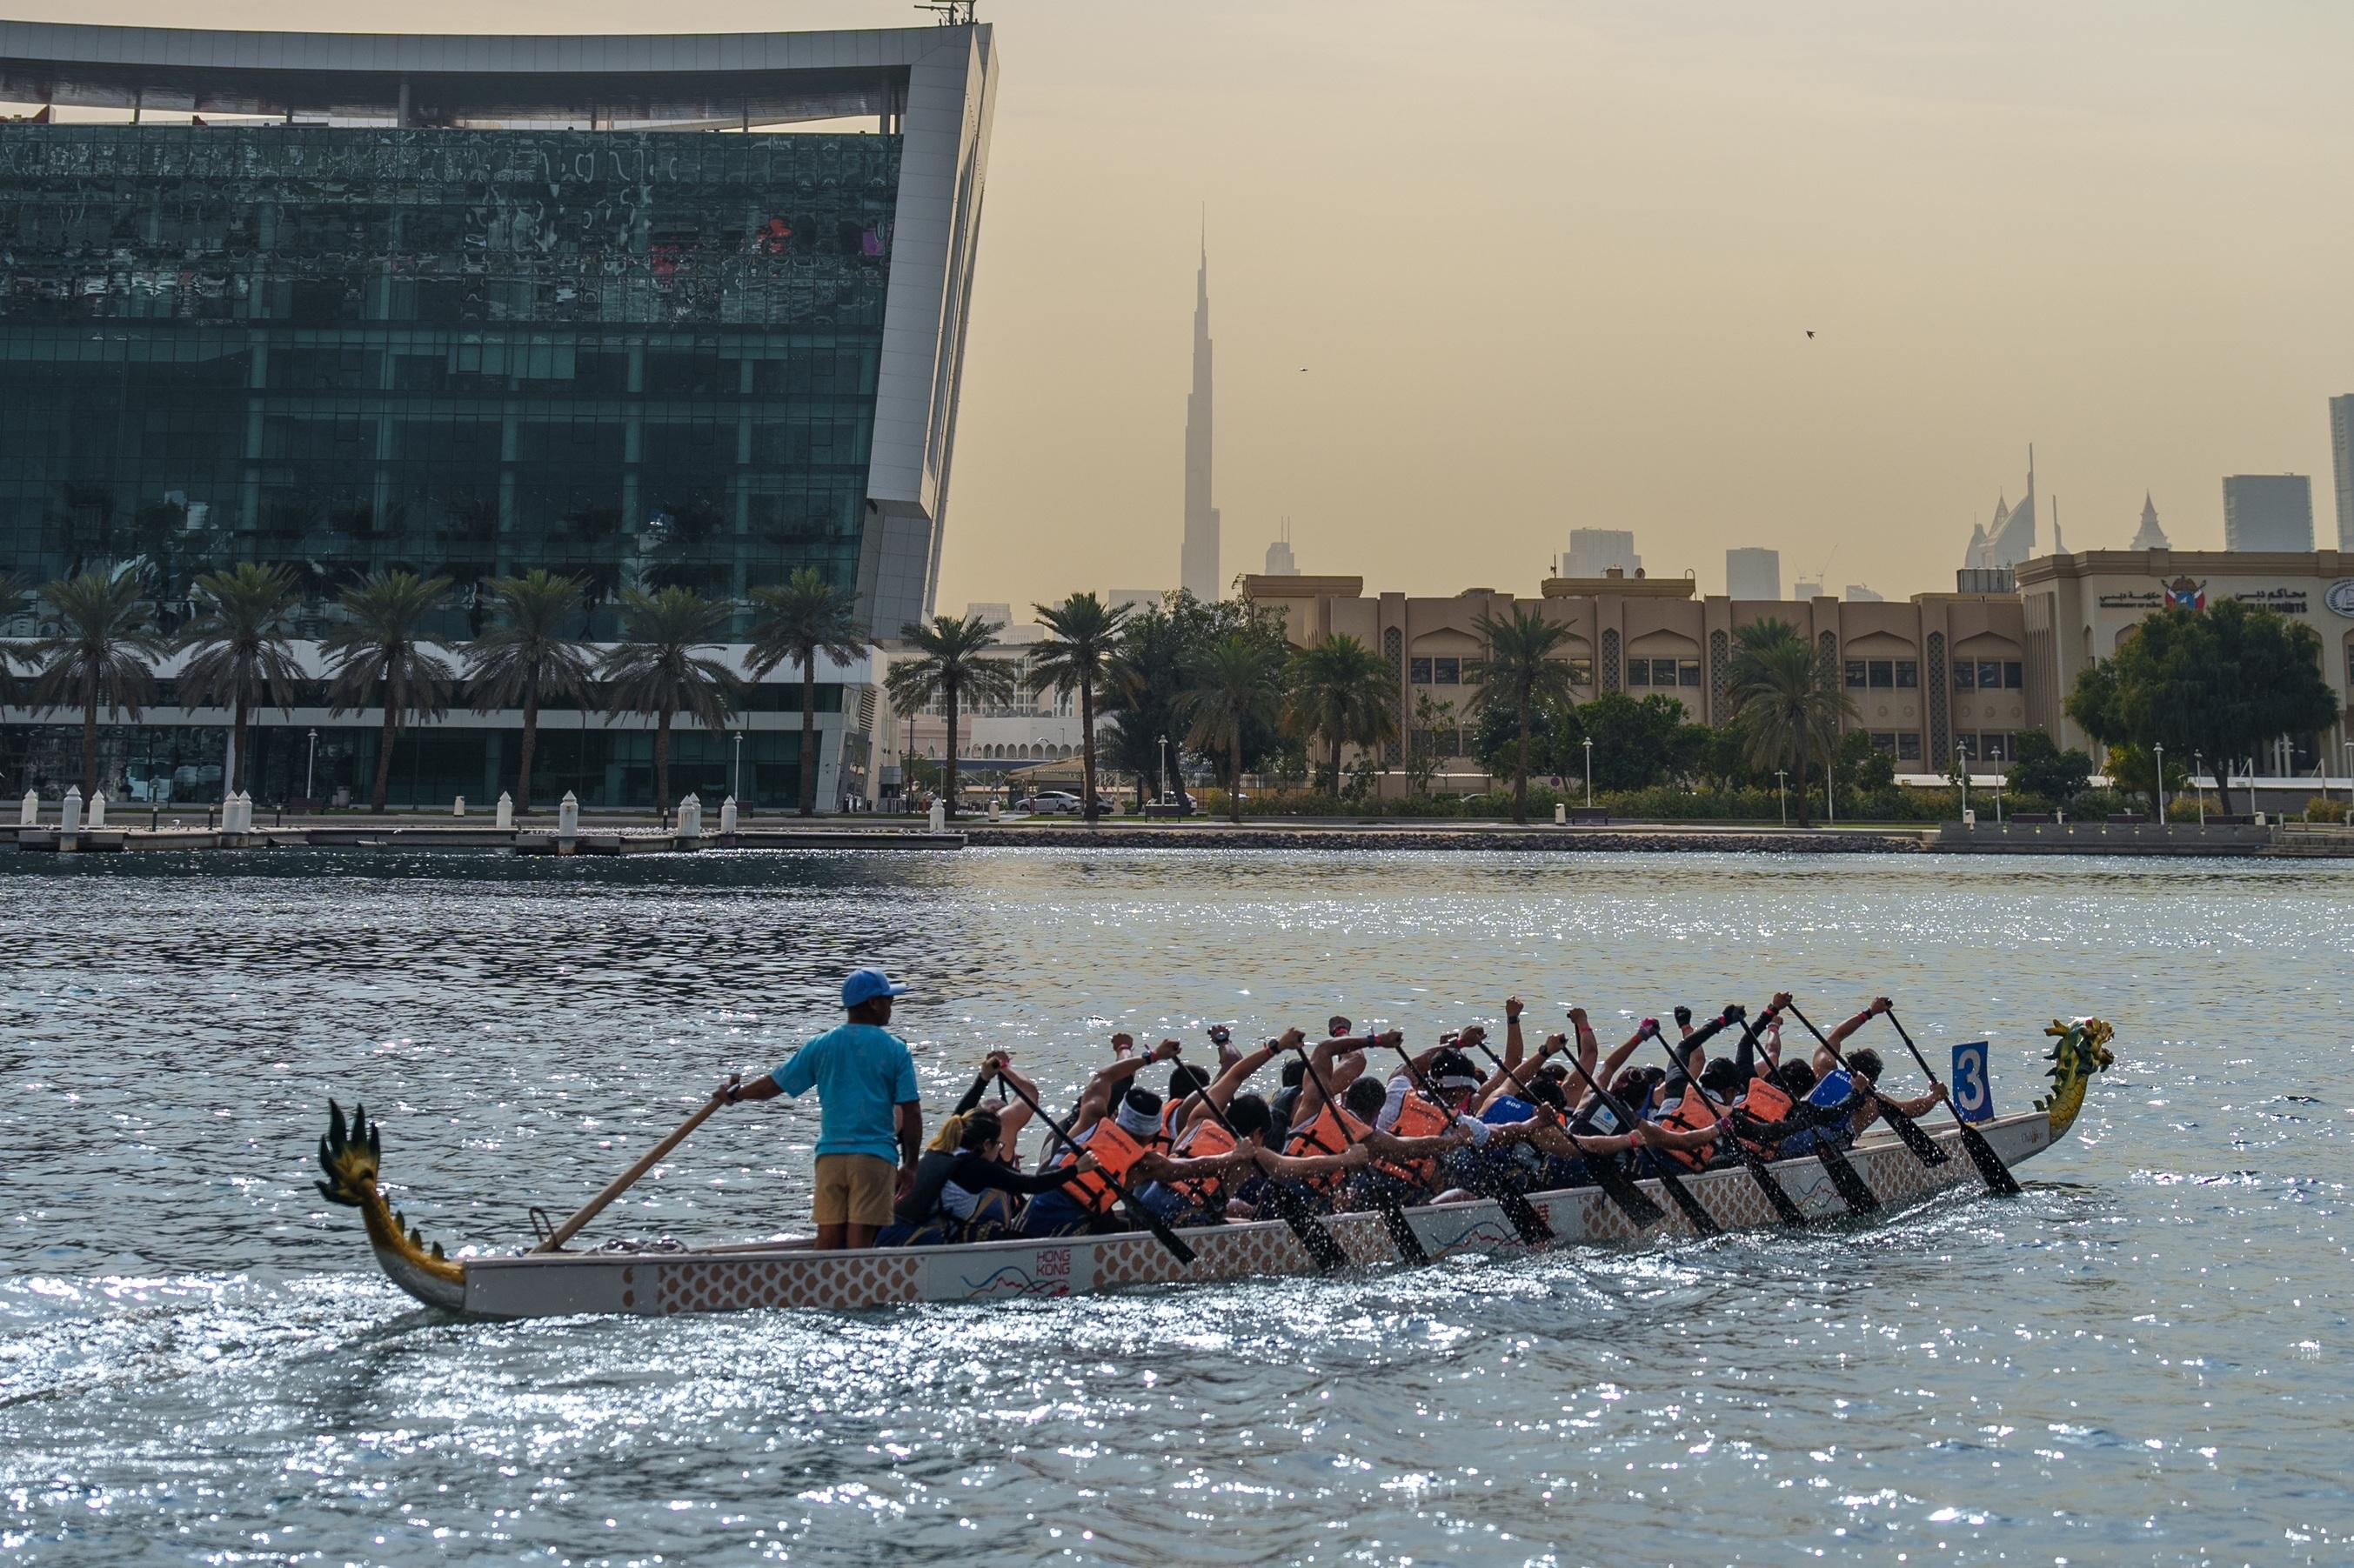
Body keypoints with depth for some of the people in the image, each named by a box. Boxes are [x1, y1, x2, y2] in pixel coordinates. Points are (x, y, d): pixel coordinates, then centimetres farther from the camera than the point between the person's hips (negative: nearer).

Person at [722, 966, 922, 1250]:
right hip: (874, 1157, -3)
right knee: (860, 1242, -5)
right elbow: (911, 1112, -3)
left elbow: (775, 1084, 13)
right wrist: (910, 1165, 4)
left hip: (829, 1155, 3)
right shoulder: (895, 1049, -1)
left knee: (828, 1240, 6)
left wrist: (734, 1093, 31)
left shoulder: (821, 1046, 7)